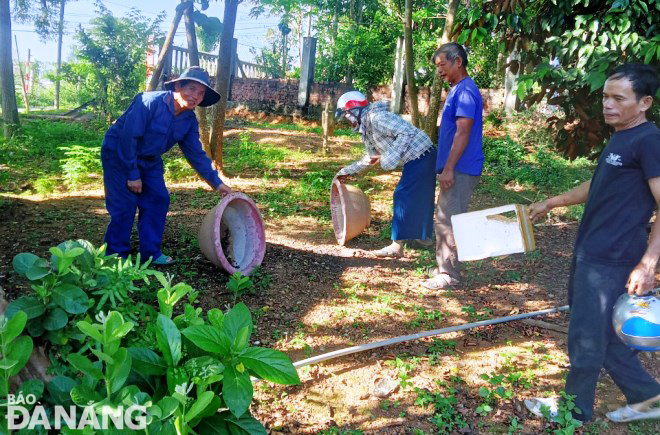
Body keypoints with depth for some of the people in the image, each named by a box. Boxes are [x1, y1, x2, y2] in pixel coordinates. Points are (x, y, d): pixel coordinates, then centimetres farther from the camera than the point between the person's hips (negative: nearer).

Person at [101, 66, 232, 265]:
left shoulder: (189, 120, -7)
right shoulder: (150, 102, -28)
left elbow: (196, 154, -2)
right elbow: (128, 137, -28)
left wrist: (216, 182, -7)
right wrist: (132, 174, -23)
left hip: (149, 160, 7)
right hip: (118, 154, -7)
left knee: (158, 199, 1)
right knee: (125, 204, -11)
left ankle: (151, 252, 13)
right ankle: (115, 255, 5)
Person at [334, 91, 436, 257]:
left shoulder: (376, 118, -19)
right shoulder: (366, 128, 13)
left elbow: (407, 132, -26)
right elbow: (372, 157, 25)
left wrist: (390, 158, -29)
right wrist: (348, 171, 27)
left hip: (420, 156, -10)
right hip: (419, 158, 10)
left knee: (403, 197, -7)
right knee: (421, 196, 21)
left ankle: (397, 246, -3)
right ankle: (424, 235, 38)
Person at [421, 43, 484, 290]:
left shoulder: (465, 91, -14)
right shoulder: (457, 90, 18)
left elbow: (463, 133, -21)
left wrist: (448, 168, -22)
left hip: (460, 170, -10)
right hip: (455, 169, 10)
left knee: (447, 221, -6)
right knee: (444, 220, 15)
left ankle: (449, 274, 3)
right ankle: (445, 268, 24)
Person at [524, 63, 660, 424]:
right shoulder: (620, 138, 13)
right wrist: (551, 203, 31)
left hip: (611, 262, -9)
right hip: (591, 254, 9)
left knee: (586, 338, 5)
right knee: (602, 334, 19)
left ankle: (574, 409, 26)